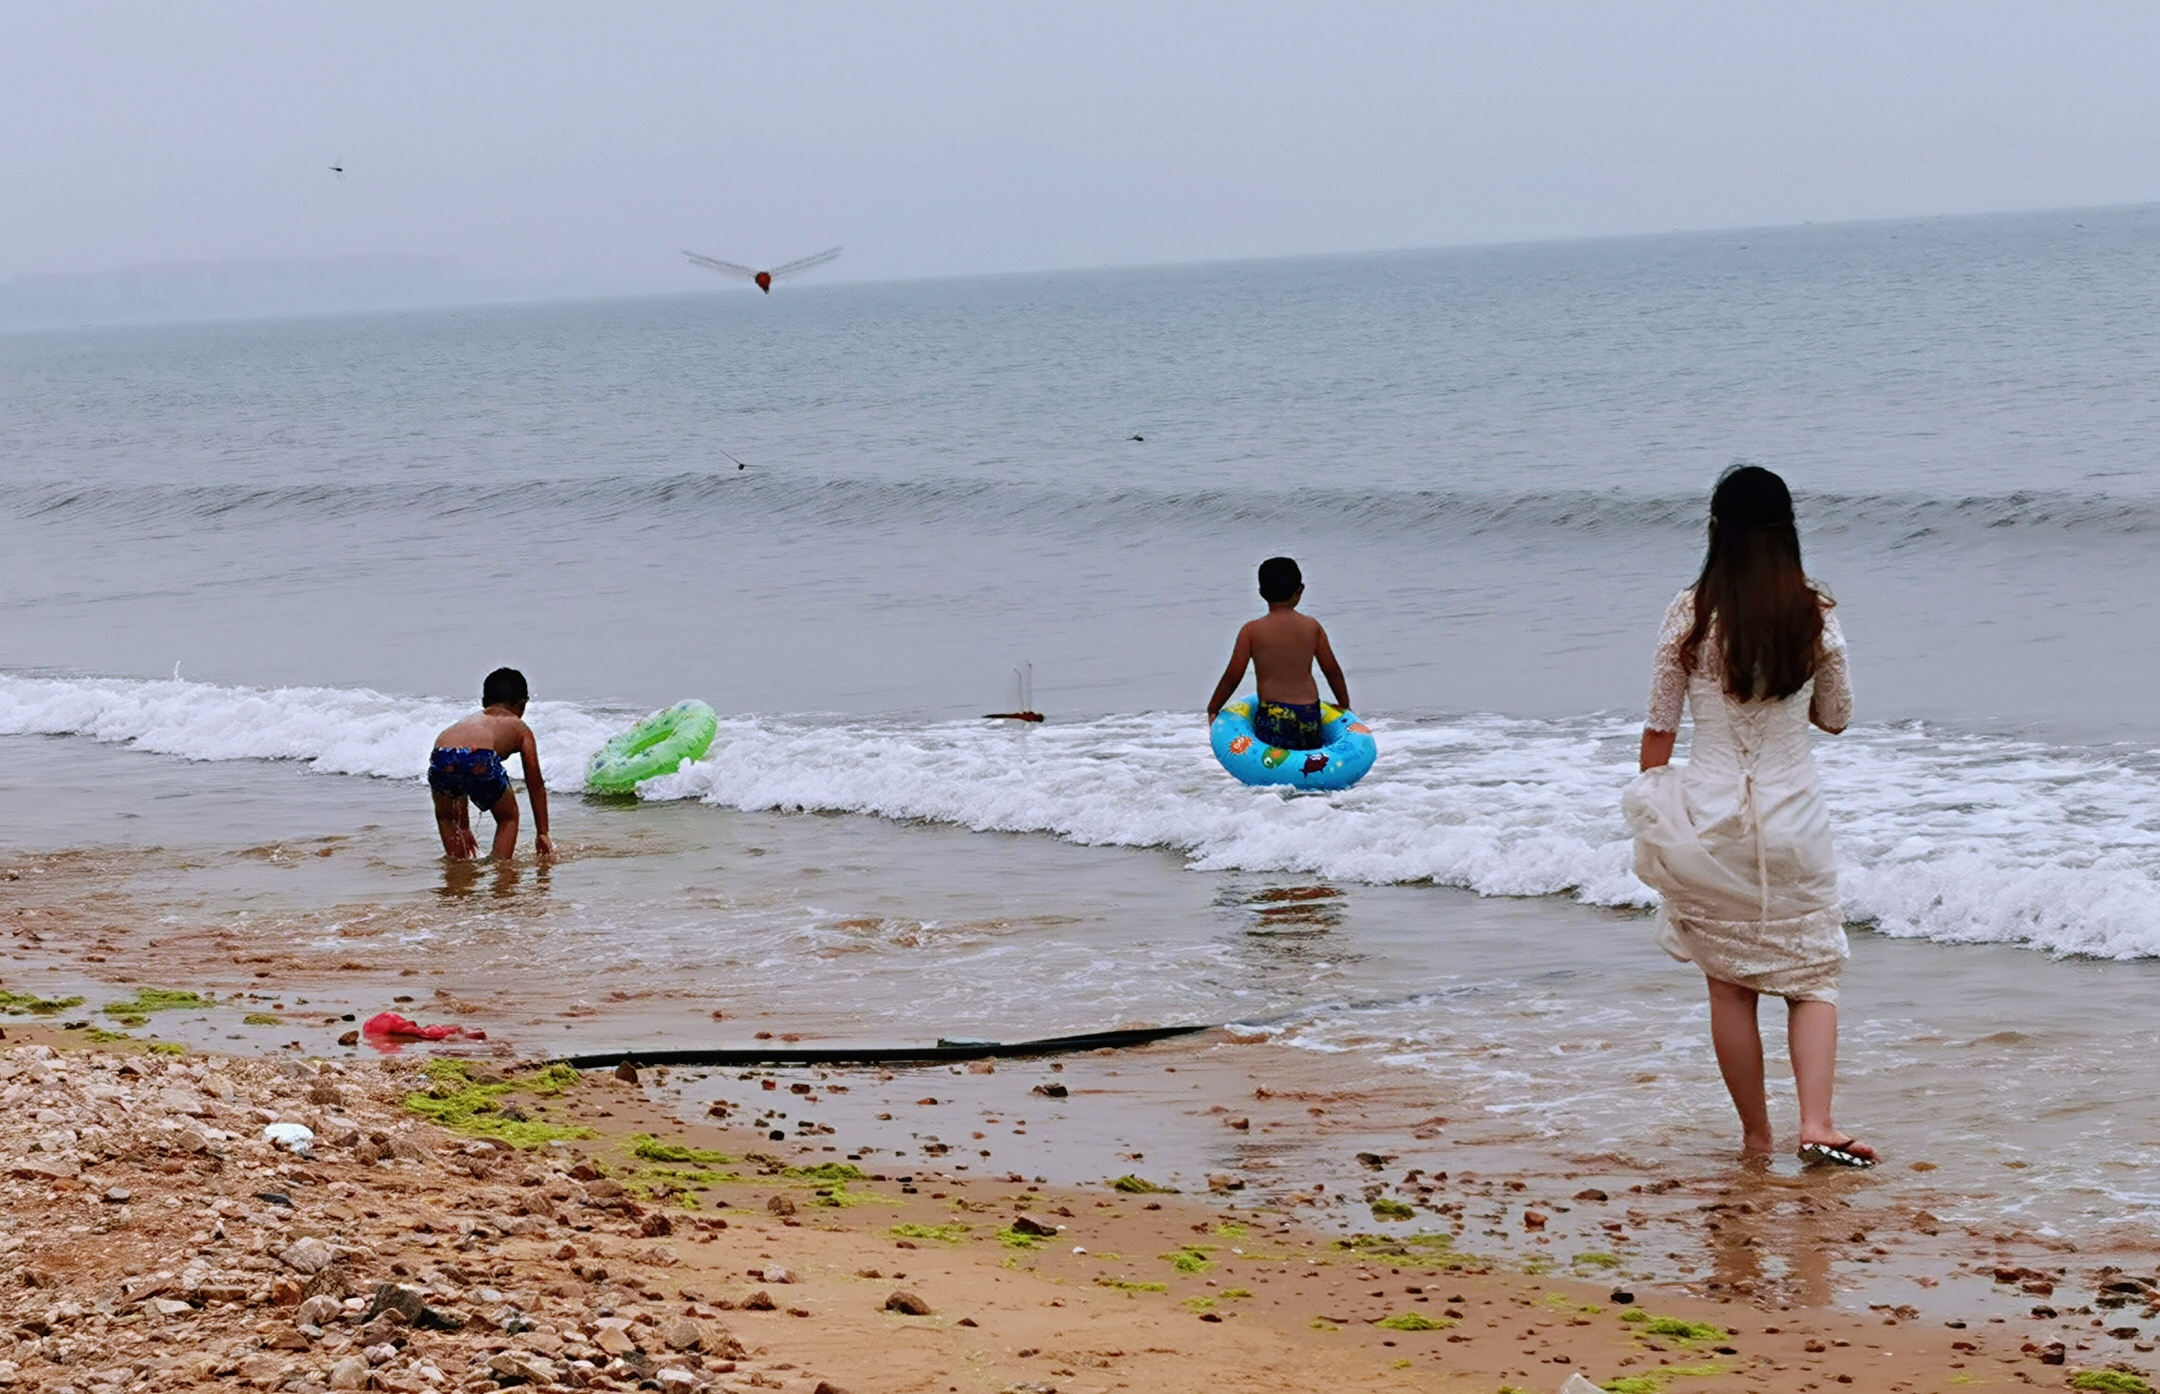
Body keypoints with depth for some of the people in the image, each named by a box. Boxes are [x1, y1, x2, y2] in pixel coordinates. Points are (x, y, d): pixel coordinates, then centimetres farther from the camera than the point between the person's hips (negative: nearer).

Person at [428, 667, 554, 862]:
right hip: (479, 759, -3)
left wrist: (463, 828, 53)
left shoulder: (470, 720, 41)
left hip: (442, 758, 3)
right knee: (508, 817, 25)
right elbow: (536, 785, 33)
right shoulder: (519, 728, 32)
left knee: (446, 816, 34)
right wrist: (542, 833, 40)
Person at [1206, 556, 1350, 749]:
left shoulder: (1252, 630, -3)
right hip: (1310, 713, 4)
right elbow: (1332, 670, 14)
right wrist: (1344, 705, 29)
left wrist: (1212, 710, 14)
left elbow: (1232, 676, 0)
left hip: (1273, 716, -4)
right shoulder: (1312, 626, 6)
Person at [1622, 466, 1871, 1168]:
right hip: (1791, 813, 0)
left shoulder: (1689, 615, -7)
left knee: (1729, 982, 11)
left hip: (1707, 814, 0)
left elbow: (1659, 726, -2)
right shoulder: (1817, 616, -5)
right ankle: (1816, 1123, -8)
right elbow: (1836, 717, 8)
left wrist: (1650, 815, 9)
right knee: (1811, 973, 10)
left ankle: (1755, 1134, 17)